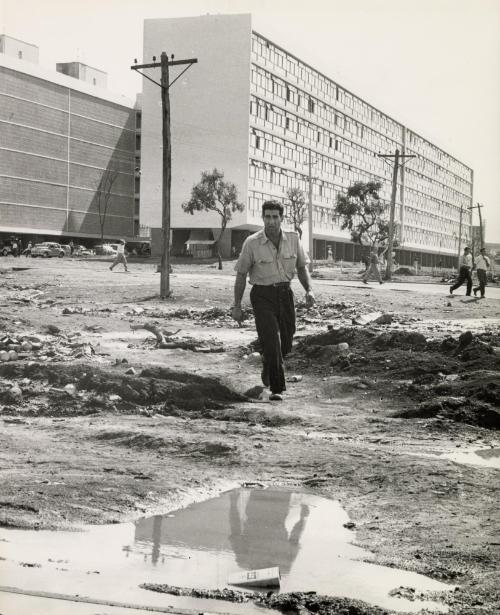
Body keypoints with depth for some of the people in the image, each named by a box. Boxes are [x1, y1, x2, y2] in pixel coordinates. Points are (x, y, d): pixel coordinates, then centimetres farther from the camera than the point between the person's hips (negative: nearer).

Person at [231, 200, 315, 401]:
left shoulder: (293, 238, -3)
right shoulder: (252, 243, -11)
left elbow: (301, 267, 9)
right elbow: (241, 274, -2)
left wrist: (309, 290, -7)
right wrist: (237, 306, -1)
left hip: (285, 293, 4)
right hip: (262, 296, -4)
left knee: (285, 344, 12)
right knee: (271, 341, -16)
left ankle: (268, 369, 44)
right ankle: (277, 388, -7)